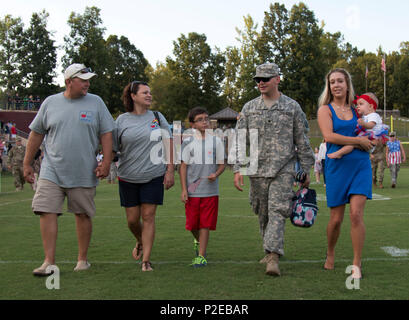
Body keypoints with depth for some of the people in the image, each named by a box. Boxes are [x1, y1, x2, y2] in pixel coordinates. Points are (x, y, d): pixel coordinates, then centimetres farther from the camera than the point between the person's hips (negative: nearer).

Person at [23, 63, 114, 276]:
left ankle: (83, 259, 20)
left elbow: (106, 134, 4)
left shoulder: (96, 102, 4)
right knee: (46, 211, -8)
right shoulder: (50, 103, 7)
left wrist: (106, 162, -5)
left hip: (84, 173, 0)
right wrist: (27, 163, 10)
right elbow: (36, 133, 12)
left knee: (83, 215, 6)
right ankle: (49, 262, -1)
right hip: (52, 171, 1)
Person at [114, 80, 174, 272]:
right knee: (132, 219, 5)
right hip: (128, 177, 1)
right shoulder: (122, 120, 3)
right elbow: (112, 148, 5)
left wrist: (170, 170, 0)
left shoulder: (157, 117, 5)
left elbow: (168, 144, 6)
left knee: (148, 216, -5)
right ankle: (140, 242, 38)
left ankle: (146, 260, 2)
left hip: (154, 176, -1)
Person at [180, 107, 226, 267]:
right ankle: (198, 240, 38)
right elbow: (183, 166, 4)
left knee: (205, 224, -1)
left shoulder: (216, 141, 5)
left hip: (210, 190, 0)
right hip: (192, 190, 0)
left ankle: (201, 255, 7)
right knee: (192, 224, 7)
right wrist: (184, 190, -2)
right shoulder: (188, 142, 3)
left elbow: (221, 164, 9)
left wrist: (216, 174, -13)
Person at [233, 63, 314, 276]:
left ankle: (273, 257, -19)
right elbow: (239, 139, 7)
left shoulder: (292, 107, 5)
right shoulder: (249, 108, 10)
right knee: (263, 214, 8)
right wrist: (237, 169, -2)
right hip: (257, 170, 3)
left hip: (283, 170, -3)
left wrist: (306, 171, 6)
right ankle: (270, 252, 23)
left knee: (277, 212, -13)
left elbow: (302, 141, 8)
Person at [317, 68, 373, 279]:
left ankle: (357, 264, 0)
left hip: (360, 165, 2)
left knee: (356, 215, -10)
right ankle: (330, 253, 31)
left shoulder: (356, 109, 13)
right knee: (336, 219, 3)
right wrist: (358, 140, -10)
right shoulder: (325, 109, 3)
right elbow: (329, 136, -13)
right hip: (337, 166, -2)